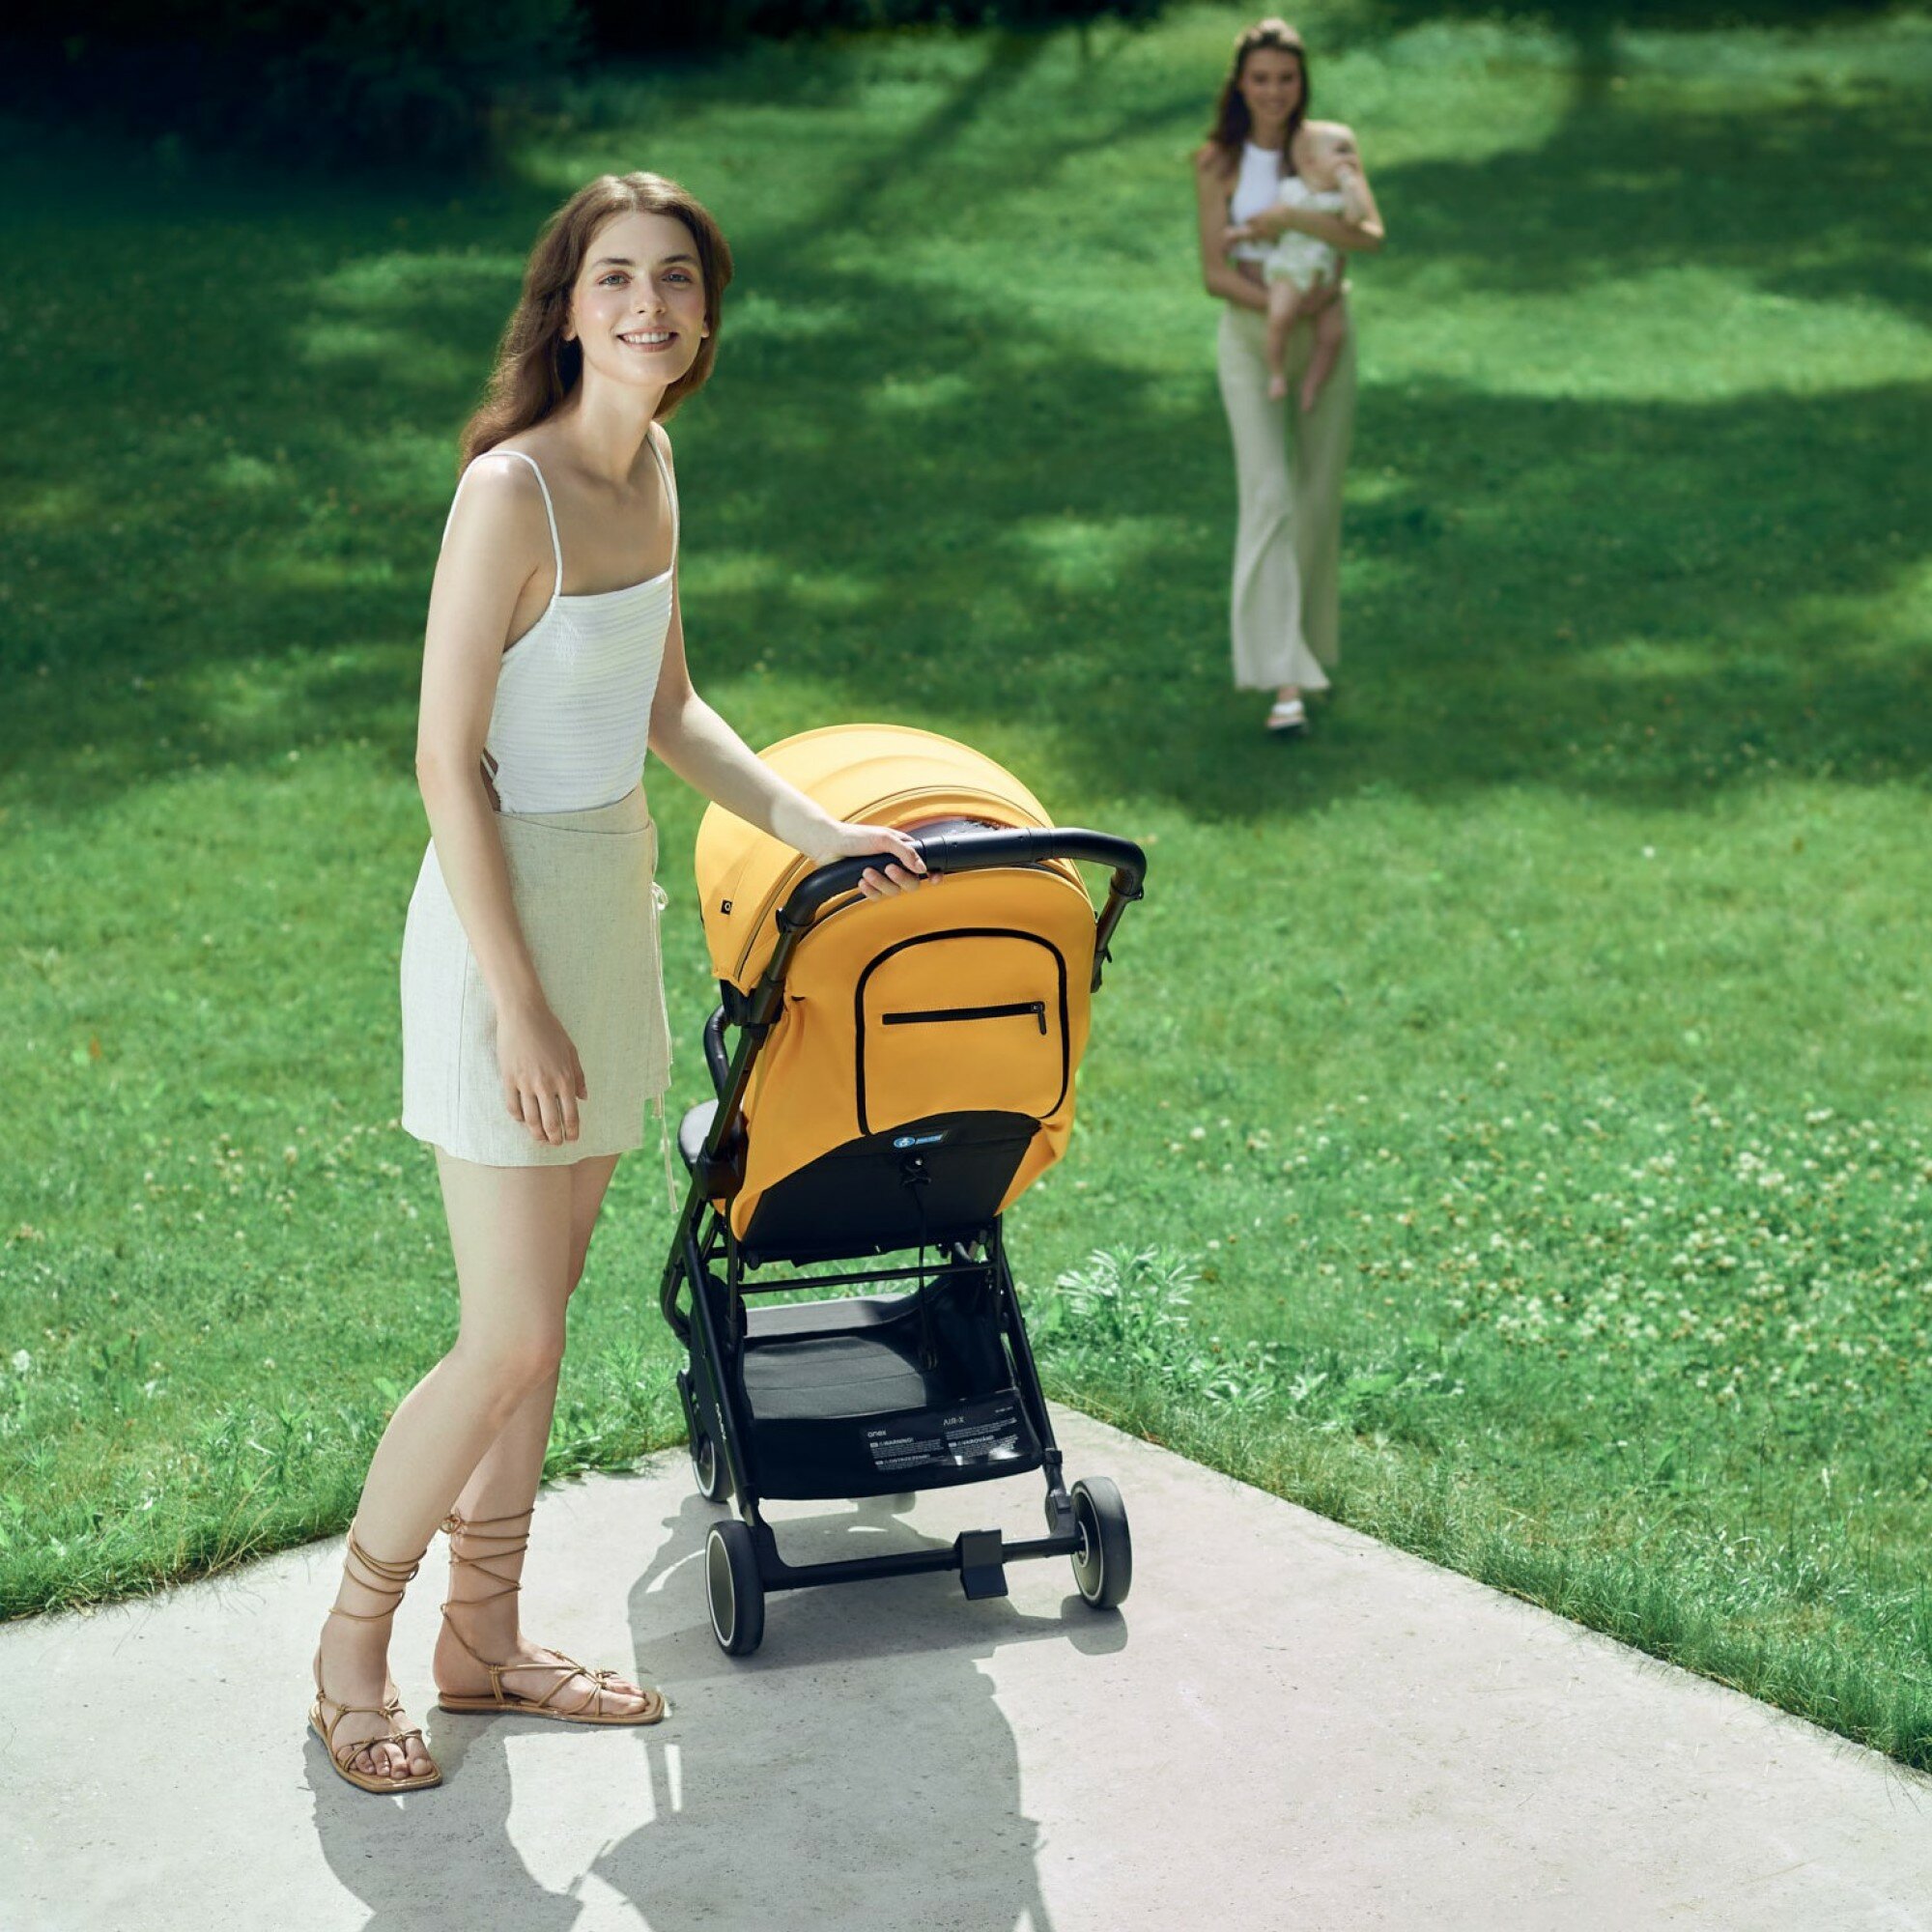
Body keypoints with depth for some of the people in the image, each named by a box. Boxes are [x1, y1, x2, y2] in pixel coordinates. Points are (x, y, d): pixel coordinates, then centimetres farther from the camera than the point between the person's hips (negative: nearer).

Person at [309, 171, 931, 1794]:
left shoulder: (648, 466, 5)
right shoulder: (511, 490, -21)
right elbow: (447, 764, -20)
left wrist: (815, 830, 7)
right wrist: (520, 1009, -20)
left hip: (611, 897, 8)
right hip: (508, 911, -8)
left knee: (538, 1315, 16)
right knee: (508, 1341, -3)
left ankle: (486, 1638, 29)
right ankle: (350, 1657, 17)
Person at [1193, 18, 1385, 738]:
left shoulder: (1332, 144, -3)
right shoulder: (1217, 161, -3)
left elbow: (1370, 234, -16)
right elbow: (1214, 272, -7)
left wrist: (1291, 217, -27)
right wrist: (1277, 303, -21)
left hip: (1326, 337, 1)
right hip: (1249, 341, -1)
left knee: (1317, 498, 8)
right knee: (1269, 496, -12)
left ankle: (1306, 644, 29)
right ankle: (1285, 682, -17)